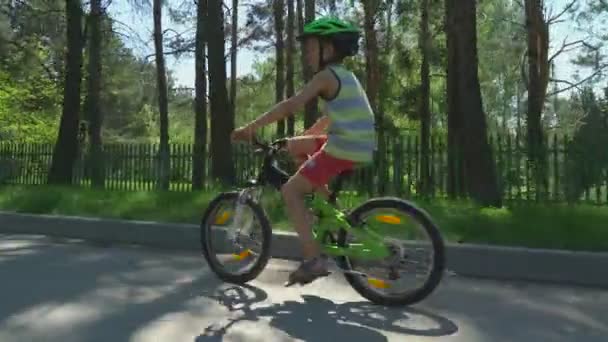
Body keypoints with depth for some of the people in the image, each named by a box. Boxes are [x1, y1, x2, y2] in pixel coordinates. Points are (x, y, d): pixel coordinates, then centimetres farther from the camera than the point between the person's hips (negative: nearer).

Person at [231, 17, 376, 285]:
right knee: (294, 146, 22)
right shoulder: (345, 76, 21)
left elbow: (290, 106, -15)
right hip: (359, 147, 9)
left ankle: (314, 259, -6)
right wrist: (300, 136, 28)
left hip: (343, 150, -9)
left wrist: (250, 128, -11)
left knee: (290, 192, -2)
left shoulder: (326, 75, -7)